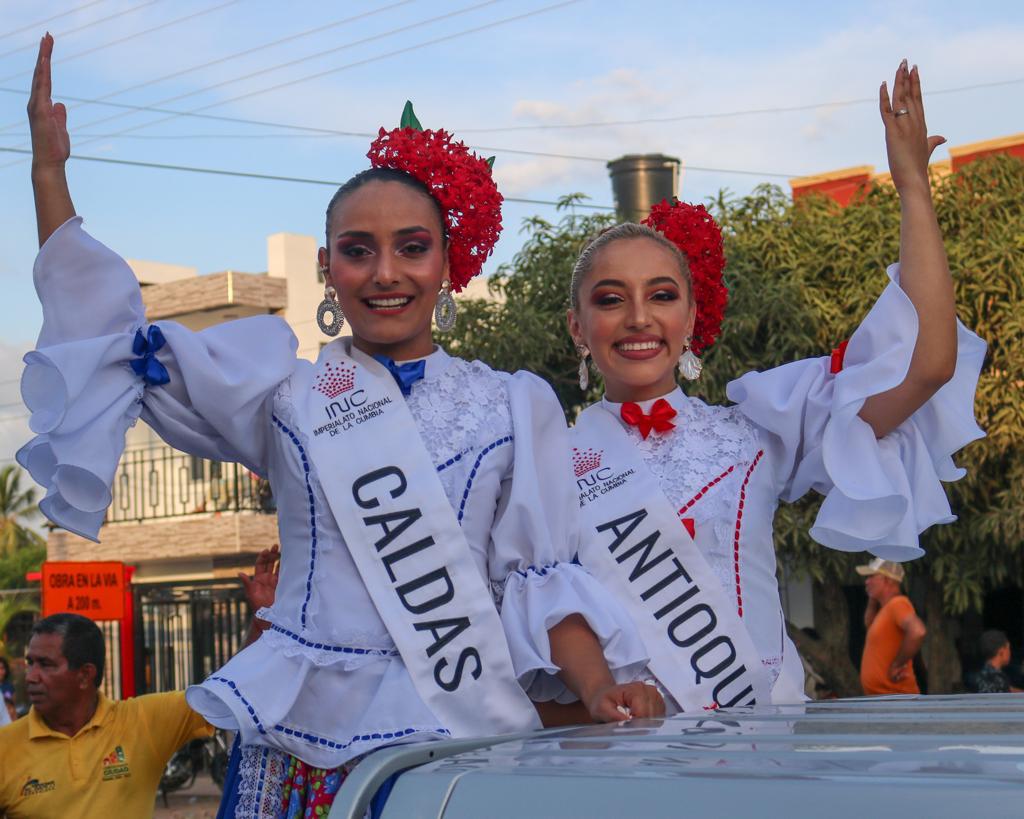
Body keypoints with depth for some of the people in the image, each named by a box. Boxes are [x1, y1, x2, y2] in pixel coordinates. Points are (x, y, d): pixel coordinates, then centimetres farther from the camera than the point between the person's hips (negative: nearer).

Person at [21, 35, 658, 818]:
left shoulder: (513, 407, 9)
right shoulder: (286, 394, 10)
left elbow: (539, 573, 5)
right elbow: (109, 340, 11)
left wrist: (598, 687, -12)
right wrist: (50, 172, 6)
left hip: (468, 731, 0)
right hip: (310, 737, 0)